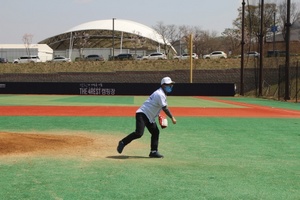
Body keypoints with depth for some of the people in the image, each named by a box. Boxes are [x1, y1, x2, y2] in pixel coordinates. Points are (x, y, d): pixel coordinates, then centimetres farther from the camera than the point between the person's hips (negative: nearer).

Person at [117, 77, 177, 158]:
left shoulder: (161, 93, 16)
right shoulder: (160, 94, -16)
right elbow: (165, 108, -19)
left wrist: (158, 115, 15)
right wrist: (172, 118, -15)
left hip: (150, 117, 11)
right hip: (142, 114, -11)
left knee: (155, 132, 7)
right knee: (139, 133, -22)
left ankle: (153, 152, 12)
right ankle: (123, 142, -8)